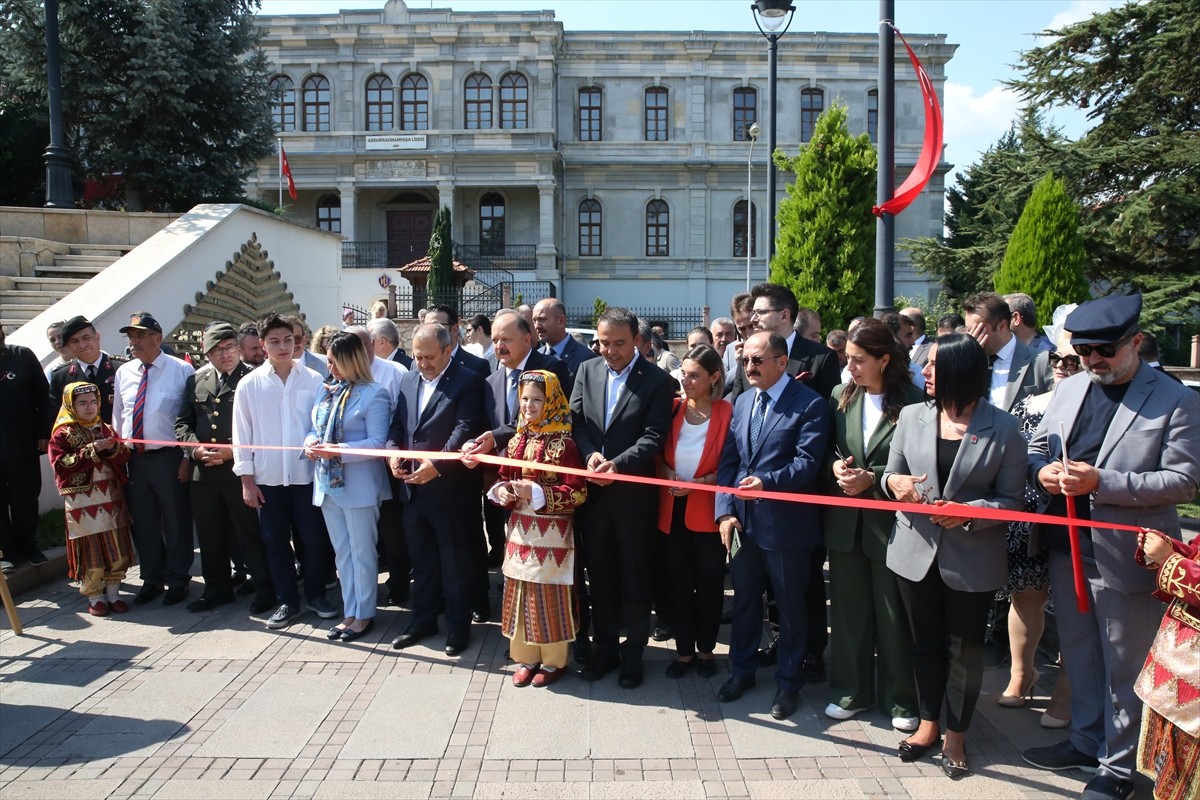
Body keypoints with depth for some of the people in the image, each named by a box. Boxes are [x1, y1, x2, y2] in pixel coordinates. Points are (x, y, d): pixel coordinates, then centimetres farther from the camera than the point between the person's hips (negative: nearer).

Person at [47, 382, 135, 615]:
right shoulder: (62, 435, -3)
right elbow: (60, 465, -14)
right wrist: (91, 451, -19)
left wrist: (113, 448, -14)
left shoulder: (107, 430, 12)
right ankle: (94, 596, 16)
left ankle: (113, 593, 19)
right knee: (90, 551, 2)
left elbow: (124, 456, 7)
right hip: (82, 503, -4)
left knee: (117, 548, 6)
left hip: (111, 499, 4)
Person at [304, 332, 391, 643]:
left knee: (362, 552, 5)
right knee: (341, 552, 15)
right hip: (328, 482, 7)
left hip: (359, 485, -7)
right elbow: (316, 428, 15)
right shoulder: (325, 389, 9)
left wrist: (338, 451, -24)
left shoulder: (374, 393, -12)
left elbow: (377, 442, -16)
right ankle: (350, 612, 25)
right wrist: (311, 443, -7)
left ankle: (364, 614, 18)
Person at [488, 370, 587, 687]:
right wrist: (500, 490, -7)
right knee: (520, 592, 11)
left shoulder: (563, 443, -13)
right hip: (520, 529, 6)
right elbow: (503, 478, 15)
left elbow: (577, 492, -16)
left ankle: (554, 660, 20)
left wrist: (536, 493, -22)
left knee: (549, 595, 3)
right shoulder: (516, 440, 6)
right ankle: (526, 657, 26)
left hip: (551, 533, -6)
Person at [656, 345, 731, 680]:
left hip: (707, 510, -3)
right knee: (676, 582, 10)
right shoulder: (673, 408, 0)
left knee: (709, 582, 11)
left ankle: (706, 649, 29)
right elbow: (658, 453, 9)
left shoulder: (727, 412, -10)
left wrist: (698, 483, -18)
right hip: (671, 510, 3)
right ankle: (684, 650, 26)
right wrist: (666, 472, -10)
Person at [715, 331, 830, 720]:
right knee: (744, 599, 18)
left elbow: (807, 462, -18)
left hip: (786, 524, -5)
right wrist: (725, 511, -4)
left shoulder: (810, 404, -10)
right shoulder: (742, 402, 10)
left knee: (790, 606, 10)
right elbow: (728, 460, 6)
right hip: (743, 521, 6)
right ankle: (742, 669, 36)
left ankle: (788, 681, 27)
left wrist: (766, 481, -32)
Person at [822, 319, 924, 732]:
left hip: (889, 522, -4)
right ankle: (851, 691, 29)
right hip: (845, 521, 4)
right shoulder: (841, 397, 4)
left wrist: (873, 478, -17)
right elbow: (824, 449, 11)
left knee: (893, 614, 9)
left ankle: (900, 698, 26)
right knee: (848, 609, 13)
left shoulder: (912, 401, -10)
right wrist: (834, 466, -10)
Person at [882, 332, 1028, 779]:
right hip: (915, 552, 3)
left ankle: (955, 736, 30)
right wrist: (893, 482, -17)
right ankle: (928, 724, 35)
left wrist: (970, 512, -25)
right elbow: (892, 476, 7)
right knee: (926, 644, 17)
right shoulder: (912, 416, 0)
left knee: (964, 650, 11)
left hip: (972, 561, -3)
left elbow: (1012, 500, -8)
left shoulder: (1003, 430, -11)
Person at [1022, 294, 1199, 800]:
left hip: (1127, 556, -6)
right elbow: (1036, 446, 15)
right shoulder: (1070, 388, 7)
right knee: (1077, 655, 20)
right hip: (1068, 546, 6)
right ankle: (1086, 741, 39)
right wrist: (1043, 470, -9)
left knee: (1123, 668, 9)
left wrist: (1101, 482, -24)